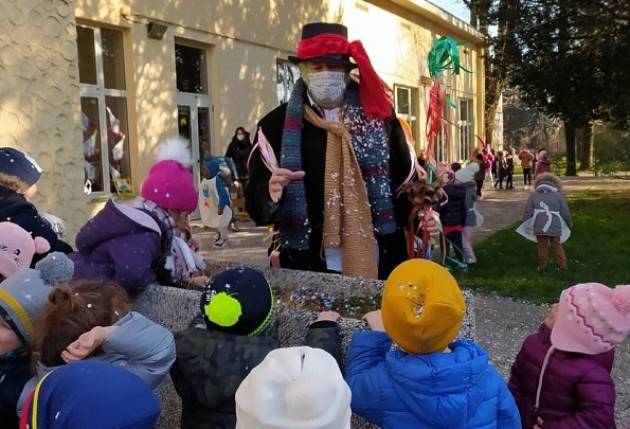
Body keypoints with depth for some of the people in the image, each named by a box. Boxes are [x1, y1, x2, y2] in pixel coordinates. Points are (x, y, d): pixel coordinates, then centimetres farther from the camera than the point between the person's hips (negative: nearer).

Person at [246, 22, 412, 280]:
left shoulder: (377, 114, 3)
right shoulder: (277, 124, -1)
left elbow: (404, 177, 7)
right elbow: (256, 201, -2)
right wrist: (272, 192, -25)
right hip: (308, 266, -1)